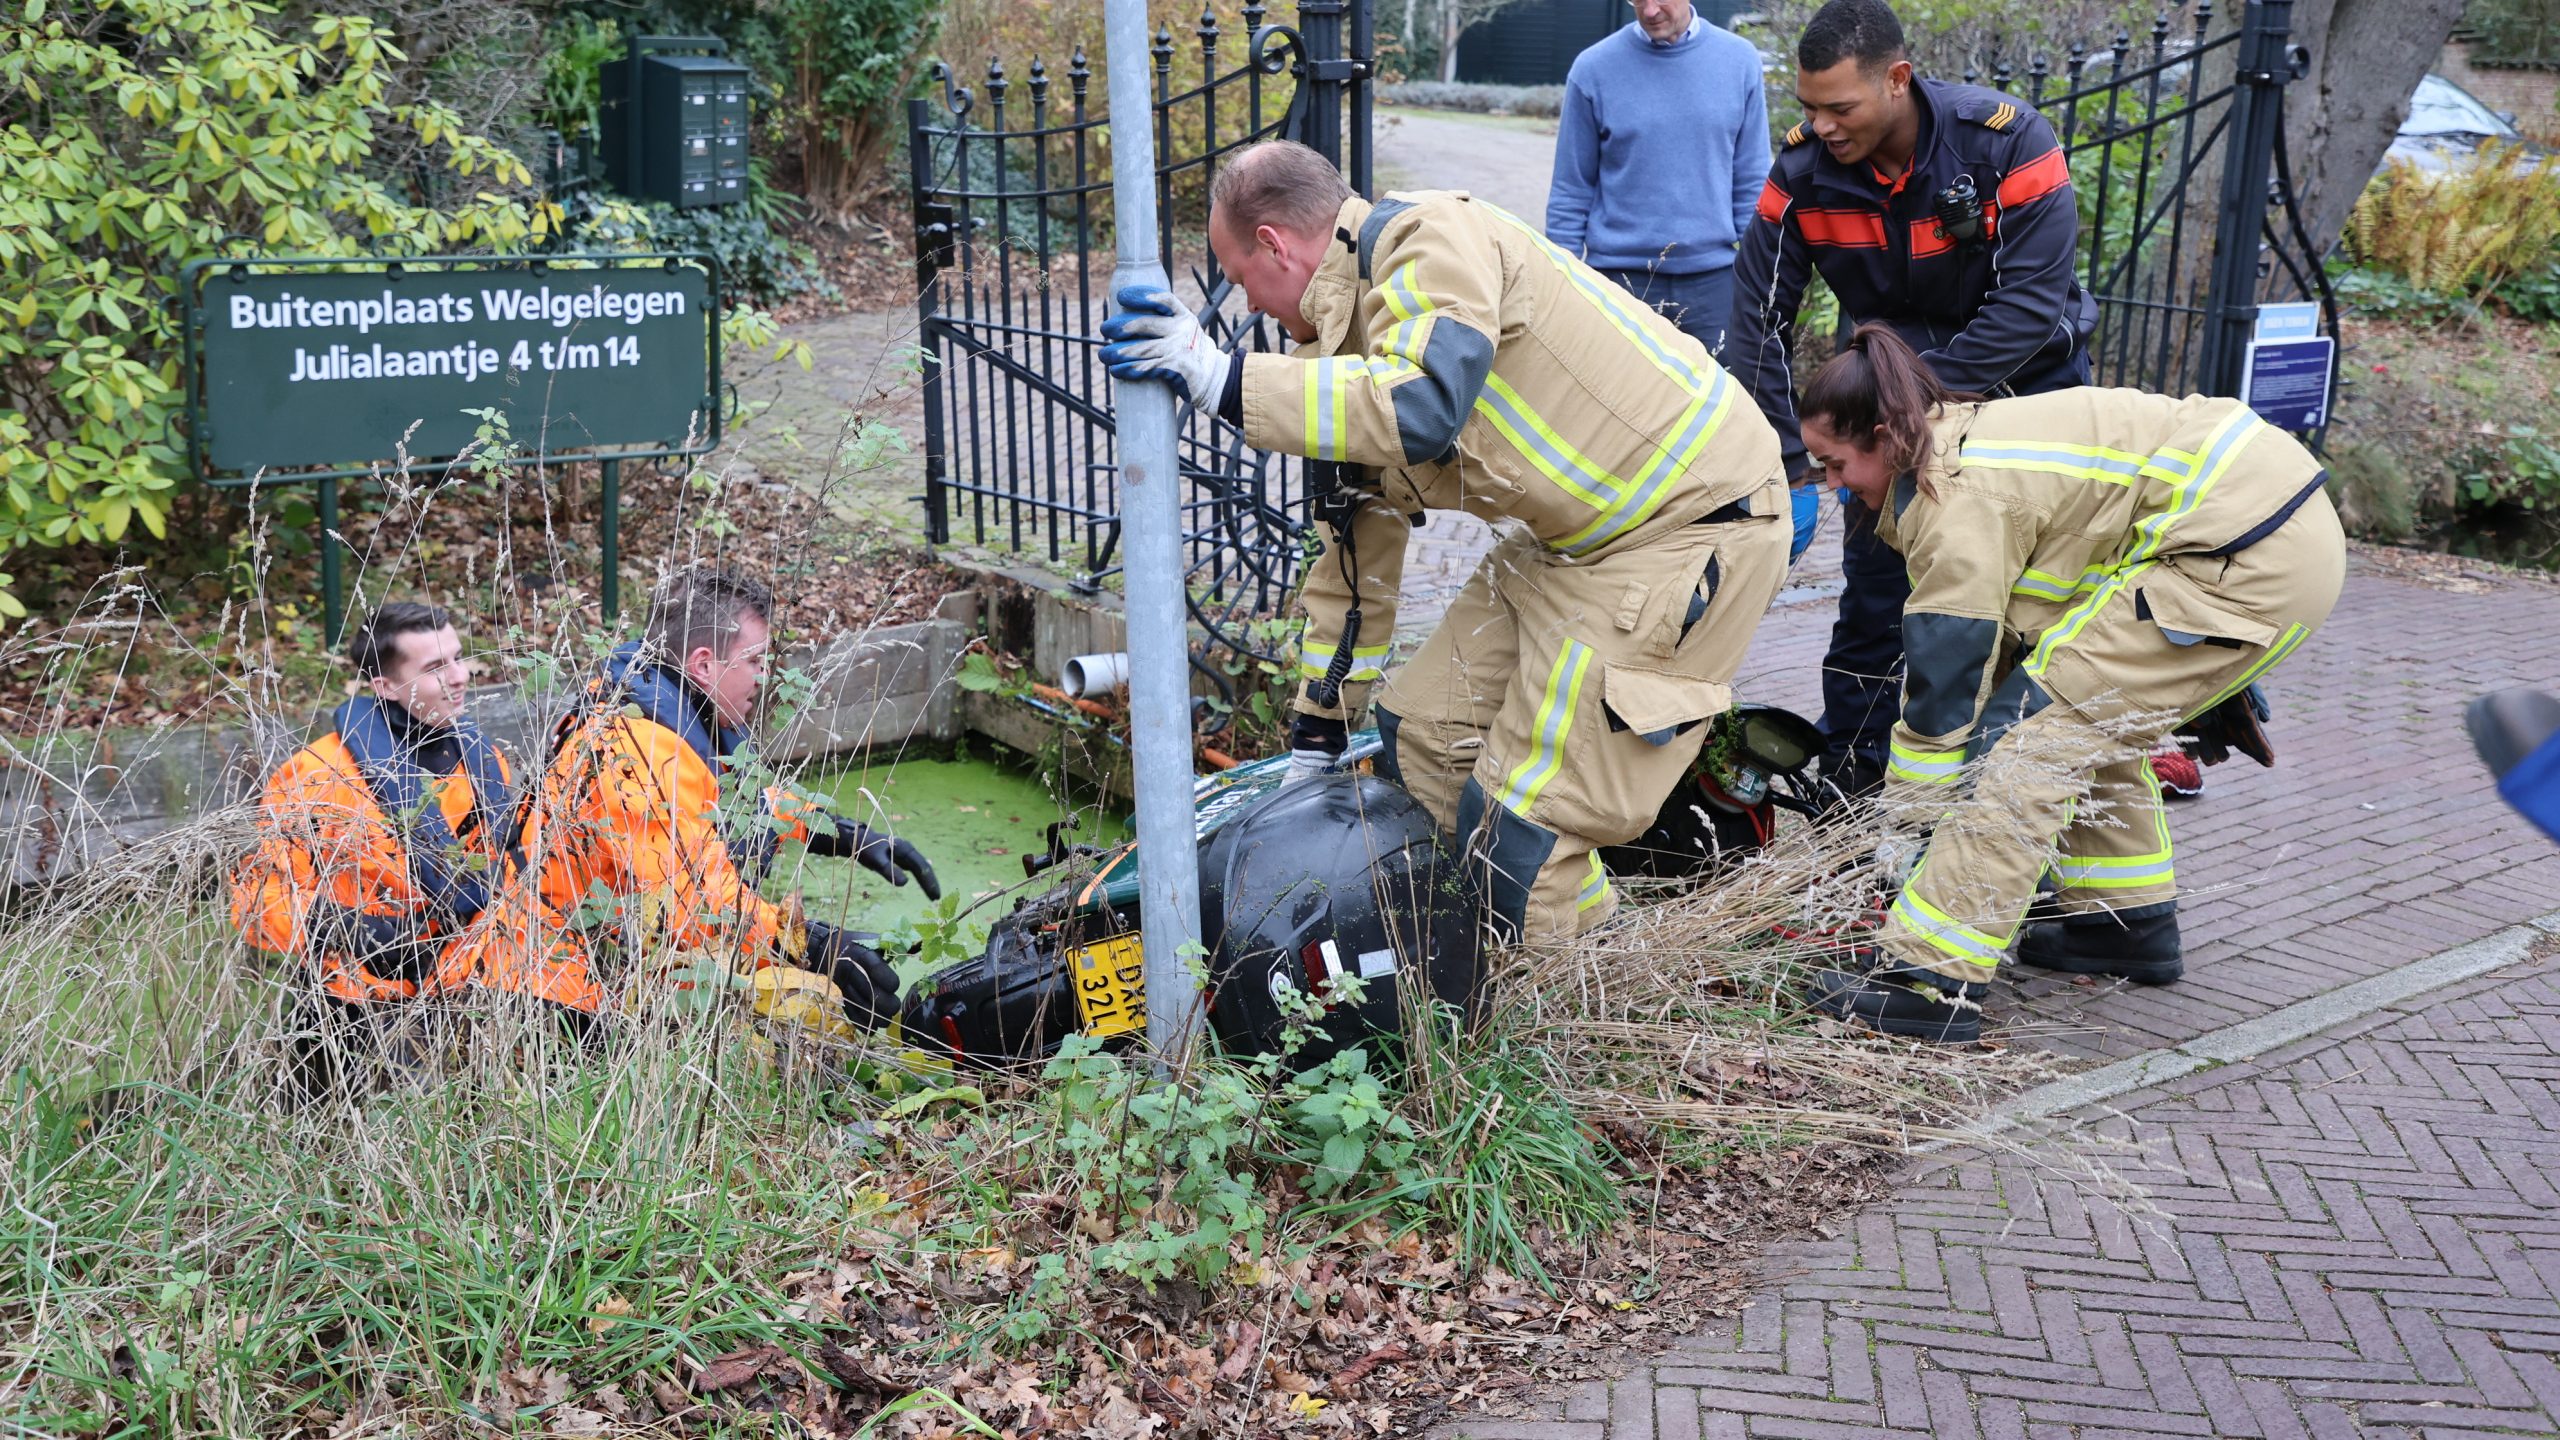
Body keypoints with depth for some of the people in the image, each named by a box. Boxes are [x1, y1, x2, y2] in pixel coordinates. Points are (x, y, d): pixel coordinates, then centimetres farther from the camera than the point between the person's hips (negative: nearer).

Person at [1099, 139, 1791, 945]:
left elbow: (1424, 411, -36)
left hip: (1692, 522, -10)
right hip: (1576, 537, 10)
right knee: (1422, 738, 10)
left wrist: (1220, 378, -33)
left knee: (1524, 826, -12)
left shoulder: (1432, 238, -17)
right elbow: (1359, 542, 17)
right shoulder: (1353, 342, 12)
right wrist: (1315, 736, 20)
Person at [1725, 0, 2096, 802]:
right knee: (1873, 595, 0)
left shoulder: (2008, 143, -26)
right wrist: (1780, 469, -18)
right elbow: (1759, 320, -14)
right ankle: (1845, 786, 11)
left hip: (2025, 387, -2)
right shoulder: (1802, 172, -18)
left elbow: (2029, 305, -29)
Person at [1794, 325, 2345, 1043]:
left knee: (2033, 726, -12)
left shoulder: (1959, 497, -15)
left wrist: (1903, 828, 0)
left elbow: (1945, 686, -11)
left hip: (2253, 564, -10)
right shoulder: (1966, 441, 15)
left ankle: (1927, 976, -15)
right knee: (2088, 713, 22)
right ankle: (2129, 922, 30)